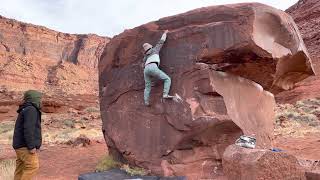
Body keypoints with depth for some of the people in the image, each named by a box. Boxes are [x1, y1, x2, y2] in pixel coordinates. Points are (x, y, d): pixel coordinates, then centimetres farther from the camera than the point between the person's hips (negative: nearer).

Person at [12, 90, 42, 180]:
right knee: (33, 166, -11)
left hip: (21, 145, 10)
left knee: (20, 169, 10)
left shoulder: (25, 110, 19)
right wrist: (32, 146, -22)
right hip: (25, 146, -10)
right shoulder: (31, 110, -13)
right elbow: (28, 129, -23)